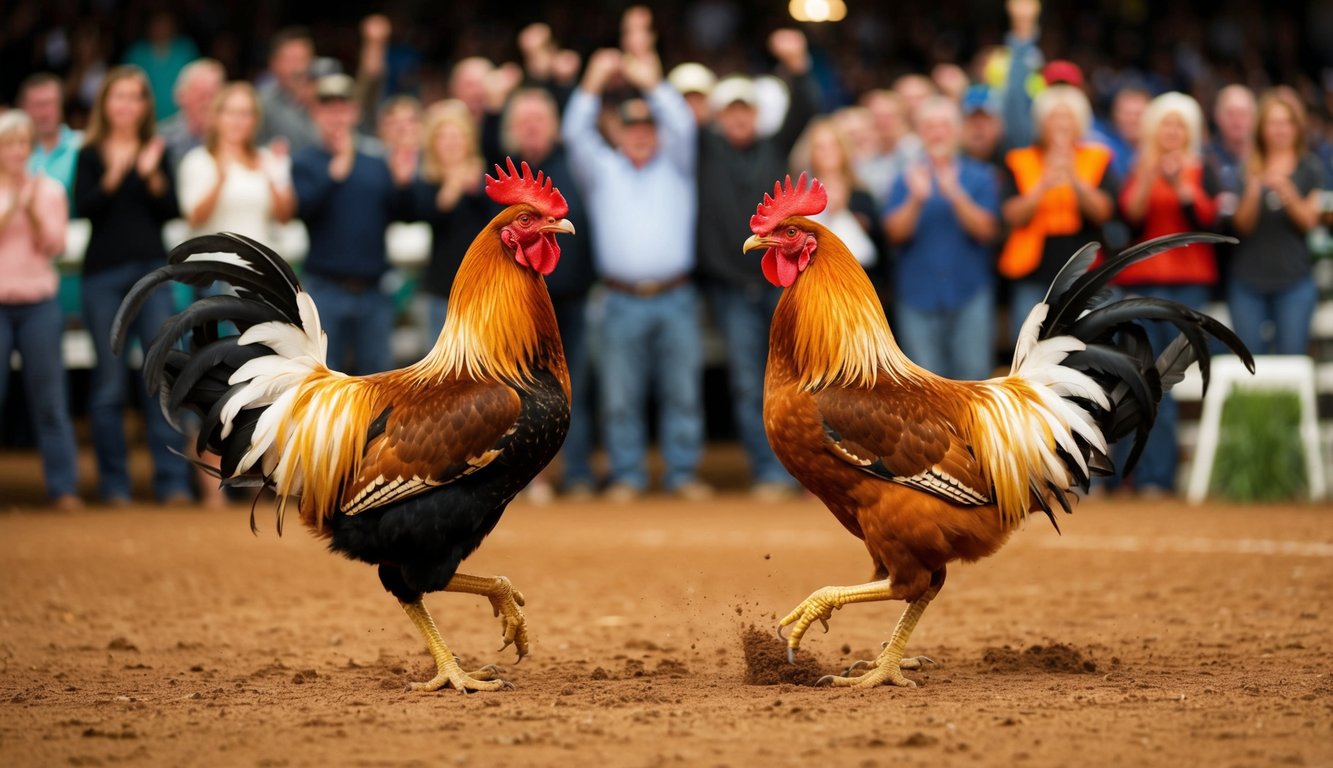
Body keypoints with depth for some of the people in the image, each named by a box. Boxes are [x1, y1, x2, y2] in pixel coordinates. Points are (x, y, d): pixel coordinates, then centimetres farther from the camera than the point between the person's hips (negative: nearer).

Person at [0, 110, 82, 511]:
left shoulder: (49, 189, 8)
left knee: (49, 398, 0)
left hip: (39, 303, 1)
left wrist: (34, 211, -14)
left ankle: (63, 487, 4)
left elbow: (54, 245, 0)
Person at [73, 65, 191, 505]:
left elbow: (172, 211, 1)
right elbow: (83, 207, -9)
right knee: (109, 384, 2)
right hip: (104, 274, -1)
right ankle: (113, 483, 8)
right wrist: (113, 176, -23)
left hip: (151, 271, 1)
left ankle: (173, 481, -1)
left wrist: (151, 175, -14)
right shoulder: (90, 155, 5)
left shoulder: (156, 151, 9)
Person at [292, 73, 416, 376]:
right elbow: (302, 206, -15)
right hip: (326, 288, -3)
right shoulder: (305, 163, 3)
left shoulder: (377, 166, 10)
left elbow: (403, 215, 5)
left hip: (374, 291, 3)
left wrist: (402, 185, -15)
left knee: (377, 371, 6)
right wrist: (335, 173, -26)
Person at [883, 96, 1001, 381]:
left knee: (973, 376, -3)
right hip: (919, 294, 1)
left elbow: (986, 229, -5)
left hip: (970, 294, -1)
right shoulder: (908, 178, 7)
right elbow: (896, 232, -3)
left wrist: (955, 195, -20)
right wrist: (916, 199, -21)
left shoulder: (980, 176, 5)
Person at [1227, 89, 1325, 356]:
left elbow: (1309, 222, -2)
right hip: (1248, 282, 1)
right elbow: (1242, 225, 1)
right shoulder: (1248, 167, 6)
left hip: (1295, 281, -1)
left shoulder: (1309, 168, 5)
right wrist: (1252, 190, -16)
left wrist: (1286, 191, -18)